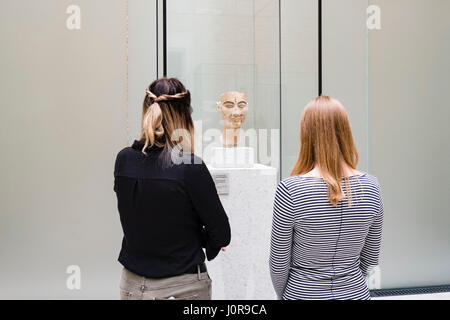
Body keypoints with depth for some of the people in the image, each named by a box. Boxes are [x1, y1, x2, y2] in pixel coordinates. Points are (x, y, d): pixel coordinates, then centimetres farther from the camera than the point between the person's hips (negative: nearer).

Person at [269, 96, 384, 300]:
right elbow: (371, 257, 2)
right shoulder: (370, 186, -9)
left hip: (302, 293, -3)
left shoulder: (290, 190, -21)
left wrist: (283, 295, 6)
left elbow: (279, 263, -12)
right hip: (356, 292, 3)